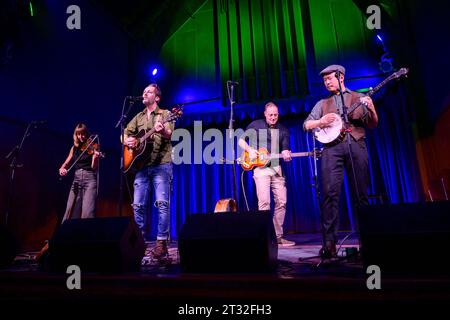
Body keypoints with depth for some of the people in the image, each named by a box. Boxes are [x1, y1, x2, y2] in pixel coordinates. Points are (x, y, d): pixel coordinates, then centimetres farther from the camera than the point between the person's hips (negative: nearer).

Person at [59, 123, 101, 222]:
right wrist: (62, 168, -8)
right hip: (76, 179, 5)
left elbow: (94, 167, -8)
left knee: (87, 212, -14)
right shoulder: (74, 148, 14)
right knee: (70, 210, 3)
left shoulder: (93, 146, 0)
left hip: (90, 178, -5)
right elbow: (66, 163, 14)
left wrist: (95, 157, -28)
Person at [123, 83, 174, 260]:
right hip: (141, 165, 5)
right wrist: (127, 140, -5)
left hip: (161, 164, -5)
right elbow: (125, 133, 18)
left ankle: (161, 242, -5)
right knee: (138, 204, 5)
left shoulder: (165, 114, 4)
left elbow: (169, 134, -14)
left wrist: (162, 130, -38)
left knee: (162, 203, -12)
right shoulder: (139, 117, 20)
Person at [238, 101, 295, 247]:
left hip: (277, 168, 4)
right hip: (260, 166, -4)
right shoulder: (256, 125, 6)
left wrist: (286, 154, -15)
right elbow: (241, 140, 7)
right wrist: (250, 150, -11)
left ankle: (278, 236, 13)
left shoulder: (283, 130, 14)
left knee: (281, 202, 1)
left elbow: (285, 149, 9)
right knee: (264, 201, -13)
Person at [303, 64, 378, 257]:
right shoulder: (322, 104, 22)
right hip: (332, 147, 0)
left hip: (356, 145, 0)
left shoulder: (359, 98, 19)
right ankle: (329, 241, -13)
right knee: (330, 193, -13)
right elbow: (306, 124, 13)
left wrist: (371, 109, -7)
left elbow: (373, 125, 13)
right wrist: (320, 122, -6)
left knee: (361, 194, -1)